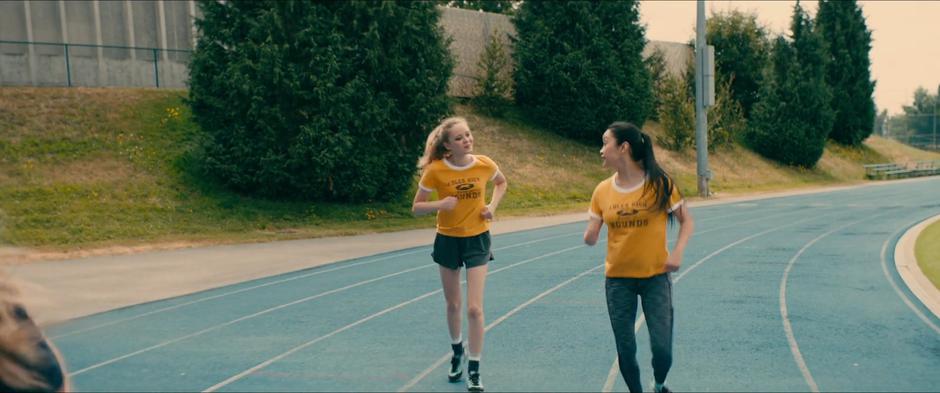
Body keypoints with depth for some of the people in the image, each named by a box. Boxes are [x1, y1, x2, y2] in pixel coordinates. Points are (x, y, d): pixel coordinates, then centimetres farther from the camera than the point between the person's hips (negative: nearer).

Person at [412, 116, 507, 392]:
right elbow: (416, 208, -10)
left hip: (477, 239, 0)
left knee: (474, 308, -7)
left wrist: (492, 206, -5)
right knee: (453, 305, 16)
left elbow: (501, 183, 12)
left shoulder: (485, 165, -12)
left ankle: (474, 371, 6)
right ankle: (457, 353, 42)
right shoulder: (436, 170, -17)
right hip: (448, 240, 0)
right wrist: (440, 204, -28)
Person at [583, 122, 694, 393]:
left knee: (662, 348, -5)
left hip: (656, 276, -2)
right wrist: (590, 235, -20)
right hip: (618, 279, 3)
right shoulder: (602, 191, -1)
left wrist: (677, 252, -17)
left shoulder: (659, 183, -10)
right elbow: (590, 238, 4)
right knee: (626, 349, 5)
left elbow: (686, 221, -1)